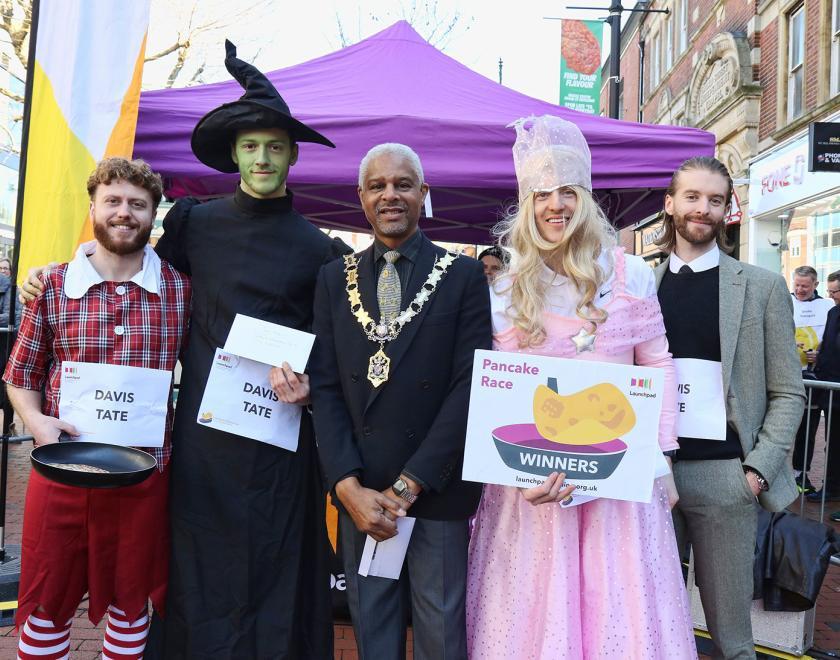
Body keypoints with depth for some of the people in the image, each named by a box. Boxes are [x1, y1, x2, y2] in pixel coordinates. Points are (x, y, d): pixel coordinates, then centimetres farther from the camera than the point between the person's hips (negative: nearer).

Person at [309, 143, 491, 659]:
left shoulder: (464, 275, -3)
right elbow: (325, 386, 1)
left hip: (437, 487, -2)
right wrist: (349, 486, -9)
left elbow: (469, 386, -9)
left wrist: (408, 484, -12)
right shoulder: (335, 278, 6)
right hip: (359, 492, 3)